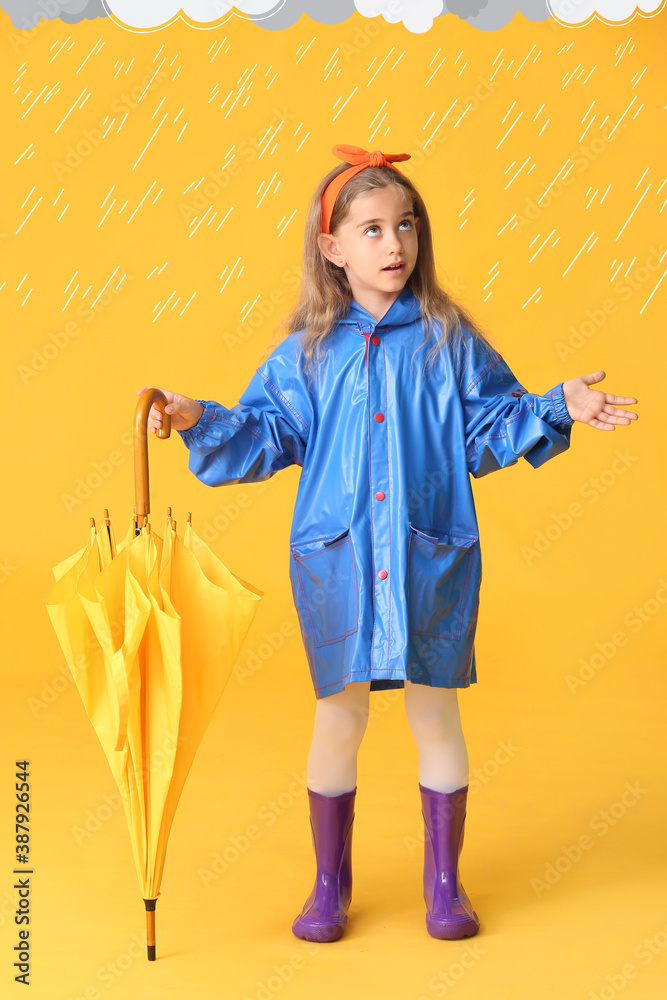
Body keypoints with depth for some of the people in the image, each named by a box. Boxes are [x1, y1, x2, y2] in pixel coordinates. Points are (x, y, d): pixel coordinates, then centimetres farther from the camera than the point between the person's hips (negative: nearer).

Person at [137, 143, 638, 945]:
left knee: (435, 714, 9)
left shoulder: (448, 338, 3)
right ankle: (330, 885, 26)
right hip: (336, 557, 0)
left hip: (431, 556, 0)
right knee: (338, 718, 8)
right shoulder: (307, 351, 4)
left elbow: (489, 427, 5)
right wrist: (198, 420, -7)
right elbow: (268, 435, 5)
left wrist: (557, 408, -7)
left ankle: (444, 883, 26)